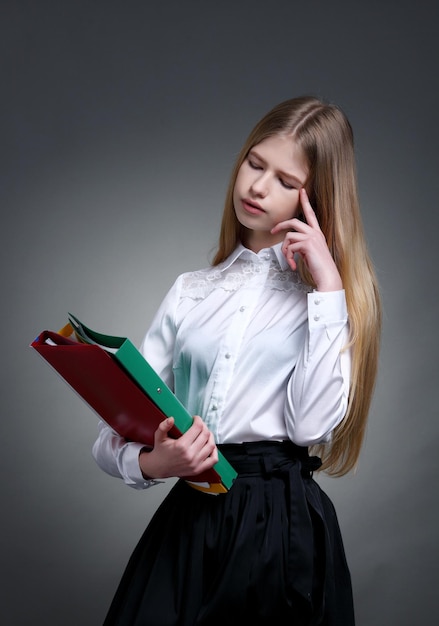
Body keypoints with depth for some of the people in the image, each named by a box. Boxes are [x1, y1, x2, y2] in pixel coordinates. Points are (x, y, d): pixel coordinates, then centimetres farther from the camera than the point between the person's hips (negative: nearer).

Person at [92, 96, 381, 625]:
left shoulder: (334, 292, 4)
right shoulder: (190, 292, 11)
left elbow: (311, 425, -13)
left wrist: (327, 285, -11)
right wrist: (149, 463, -16)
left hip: (284, 527, -2)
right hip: (185, 522, 3)